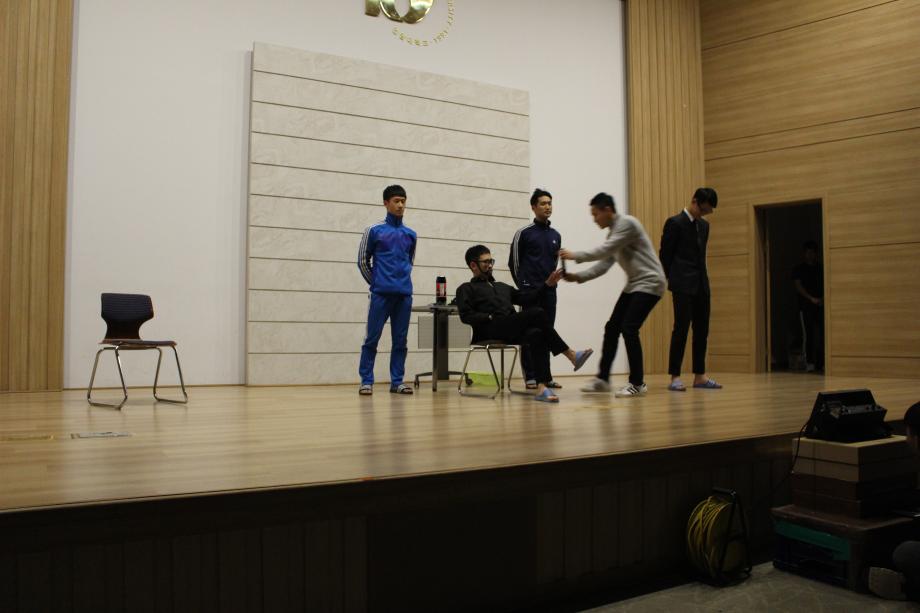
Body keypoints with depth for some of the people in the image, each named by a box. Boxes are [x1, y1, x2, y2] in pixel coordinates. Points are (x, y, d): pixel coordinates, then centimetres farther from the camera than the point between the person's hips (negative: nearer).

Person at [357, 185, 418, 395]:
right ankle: (366, 381, 4)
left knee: (400, 340, 5)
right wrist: (376, 282, 7)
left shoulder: (411, 235, 11)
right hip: (380, 294, -3)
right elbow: (363, 261, 6)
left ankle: (397, 381, 12)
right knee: (372, 338, -3)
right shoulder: (374, 231, 1)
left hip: (404, 295, 4)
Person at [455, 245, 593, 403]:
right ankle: (571, 355, -20)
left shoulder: (502, 286, 36)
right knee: (537, 314, -26)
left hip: (512, 332, 6)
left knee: (537, 334, -31)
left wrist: (547, 284, 18)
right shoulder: (467, 289, 16)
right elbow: (466, 316, -1)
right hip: (491, 332, -6)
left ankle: (541, 387, -41)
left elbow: (527, 298, 26)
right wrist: (491, 317, -11)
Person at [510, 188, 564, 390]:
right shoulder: (524, 233, -2)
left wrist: (551, 281, 12)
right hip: (530, 291, -5)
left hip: (549, 291, 5)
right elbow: (513, 263, 2)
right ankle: (530, 376, 1)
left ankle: (545, 376, 11)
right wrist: (523, 285, 3)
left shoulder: (556, 235, 14)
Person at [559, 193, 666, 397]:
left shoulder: (627, 223, -15)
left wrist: (575, 255, -18)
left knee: (629, 329, -16)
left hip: (649, 282, -9)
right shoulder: (612, 233, 13)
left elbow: (604, 250, -23)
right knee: (612, 328, 5)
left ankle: (637, 383, -5)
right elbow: (604, 264, 8)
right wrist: (578, 277, -3)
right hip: (633, 284, 9)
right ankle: (602, 378, 12)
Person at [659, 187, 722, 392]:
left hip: (701, 285, 7)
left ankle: (699, 376, 13)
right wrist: (670, 280, -1)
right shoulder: (675, 223, -6)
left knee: (702, 330, 7)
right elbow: (665, 255, -5)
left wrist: (703, 278, 13)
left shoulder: (704, 225, 15)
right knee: (681, 329, -9)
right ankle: (674, 377, -5)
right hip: (683, 285, -7)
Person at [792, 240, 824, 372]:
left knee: (821, 336, -3)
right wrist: (811, 298, -15)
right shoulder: (798, 269, 7)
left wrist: (823, 298, -6)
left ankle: (821, 363, 1)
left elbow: (825, 285, 13)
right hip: (806, 306, -3)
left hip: (820, 306, 3)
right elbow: (798, 286, -4)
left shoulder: (821, 268, 15)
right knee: (809, 335, -5)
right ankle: (809, 363, -3)